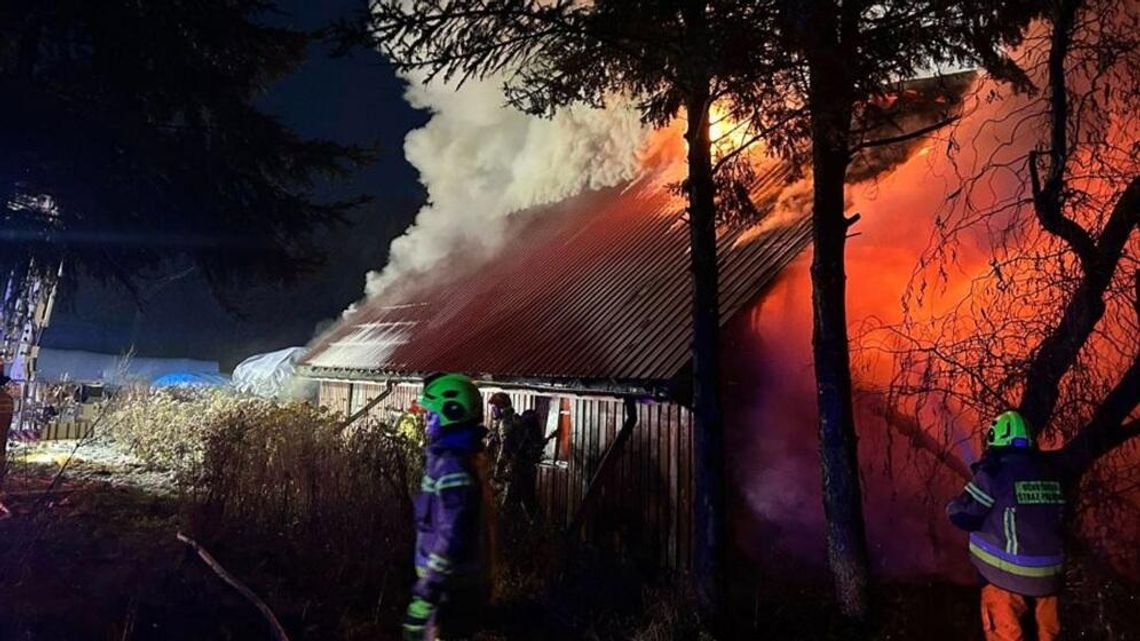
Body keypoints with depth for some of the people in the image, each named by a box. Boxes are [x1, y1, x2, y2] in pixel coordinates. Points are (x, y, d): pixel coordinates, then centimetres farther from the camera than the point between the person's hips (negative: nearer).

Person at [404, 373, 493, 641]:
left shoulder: (452, 464, -24)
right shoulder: (466, 454, 7)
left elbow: (451, 538, -29)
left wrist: (425, 595, -26)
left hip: (451, 586, -9)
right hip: (465, 580, 9)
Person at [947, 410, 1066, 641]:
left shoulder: (993, 474, -14)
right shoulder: (1049, 476, 5)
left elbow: (963, 515, -12)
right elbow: (1059, 520, 15)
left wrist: (952, 506, 8)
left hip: (1007, 575, -6)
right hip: (1047, 574, 6)